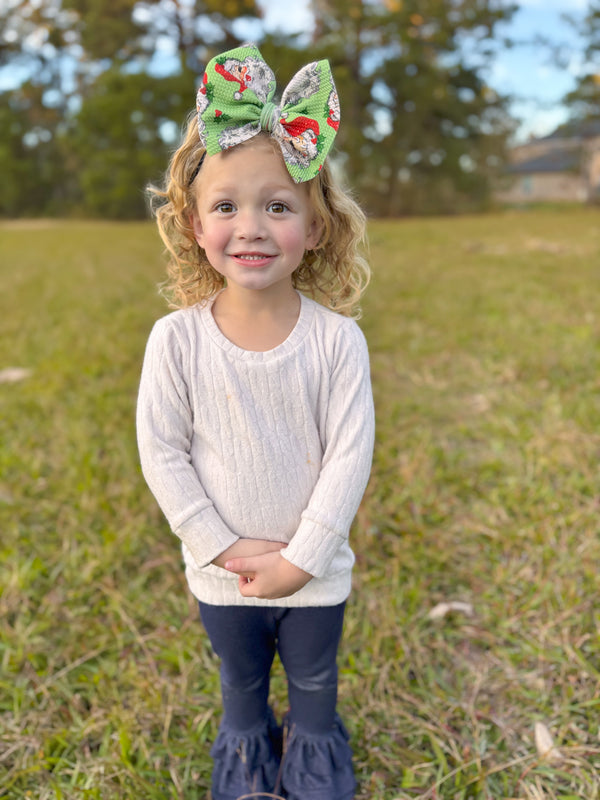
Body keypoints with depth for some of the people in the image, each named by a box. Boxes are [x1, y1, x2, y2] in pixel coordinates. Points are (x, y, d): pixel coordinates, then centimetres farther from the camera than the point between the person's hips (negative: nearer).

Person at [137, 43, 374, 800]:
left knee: (314, 679, 27)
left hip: (316, 570, 0)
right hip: (221, 573, 1)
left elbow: (349, 456, -16)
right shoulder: (176, 339, -18)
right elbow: (161, 453, -13)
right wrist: (224, 547, -16)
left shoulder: (337, 339, -19)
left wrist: (300, 558, -16)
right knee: (240, 679, 29)